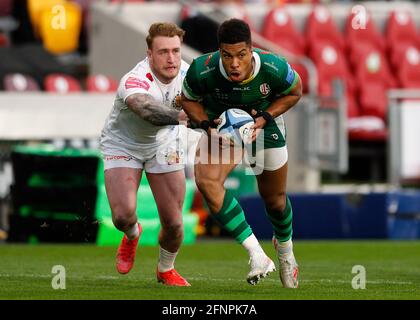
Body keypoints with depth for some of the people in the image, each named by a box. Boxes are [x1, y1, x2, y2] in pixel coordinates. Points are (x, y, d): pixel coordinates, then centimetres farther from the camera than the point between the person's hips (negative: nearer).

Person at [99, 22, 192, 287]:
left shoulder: (184, 71, -18)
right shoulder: (134, 81, -37)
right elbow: (149, 111, -60)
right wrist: (180, 115, -78)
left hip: (163, 144, 4)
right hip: (122, 144, -4)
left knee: (173, 222, -4)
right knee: (123, 215, -21)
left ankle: (166, 270, 29)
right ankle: (132, 235, 20)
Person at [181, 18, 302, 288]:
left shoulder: (273, 68, -32)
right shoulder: (202, 71, -31)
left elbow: (294, 92, -9)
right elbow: (189, 100, -8)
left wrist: (264, 119, -21)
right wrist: (207, 125, -26)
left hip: (265, 124, 0)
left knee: (275, 200, 13)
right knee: (207, 181, -29)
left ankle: (285, 251, 49)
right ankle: (257, 256, -26)